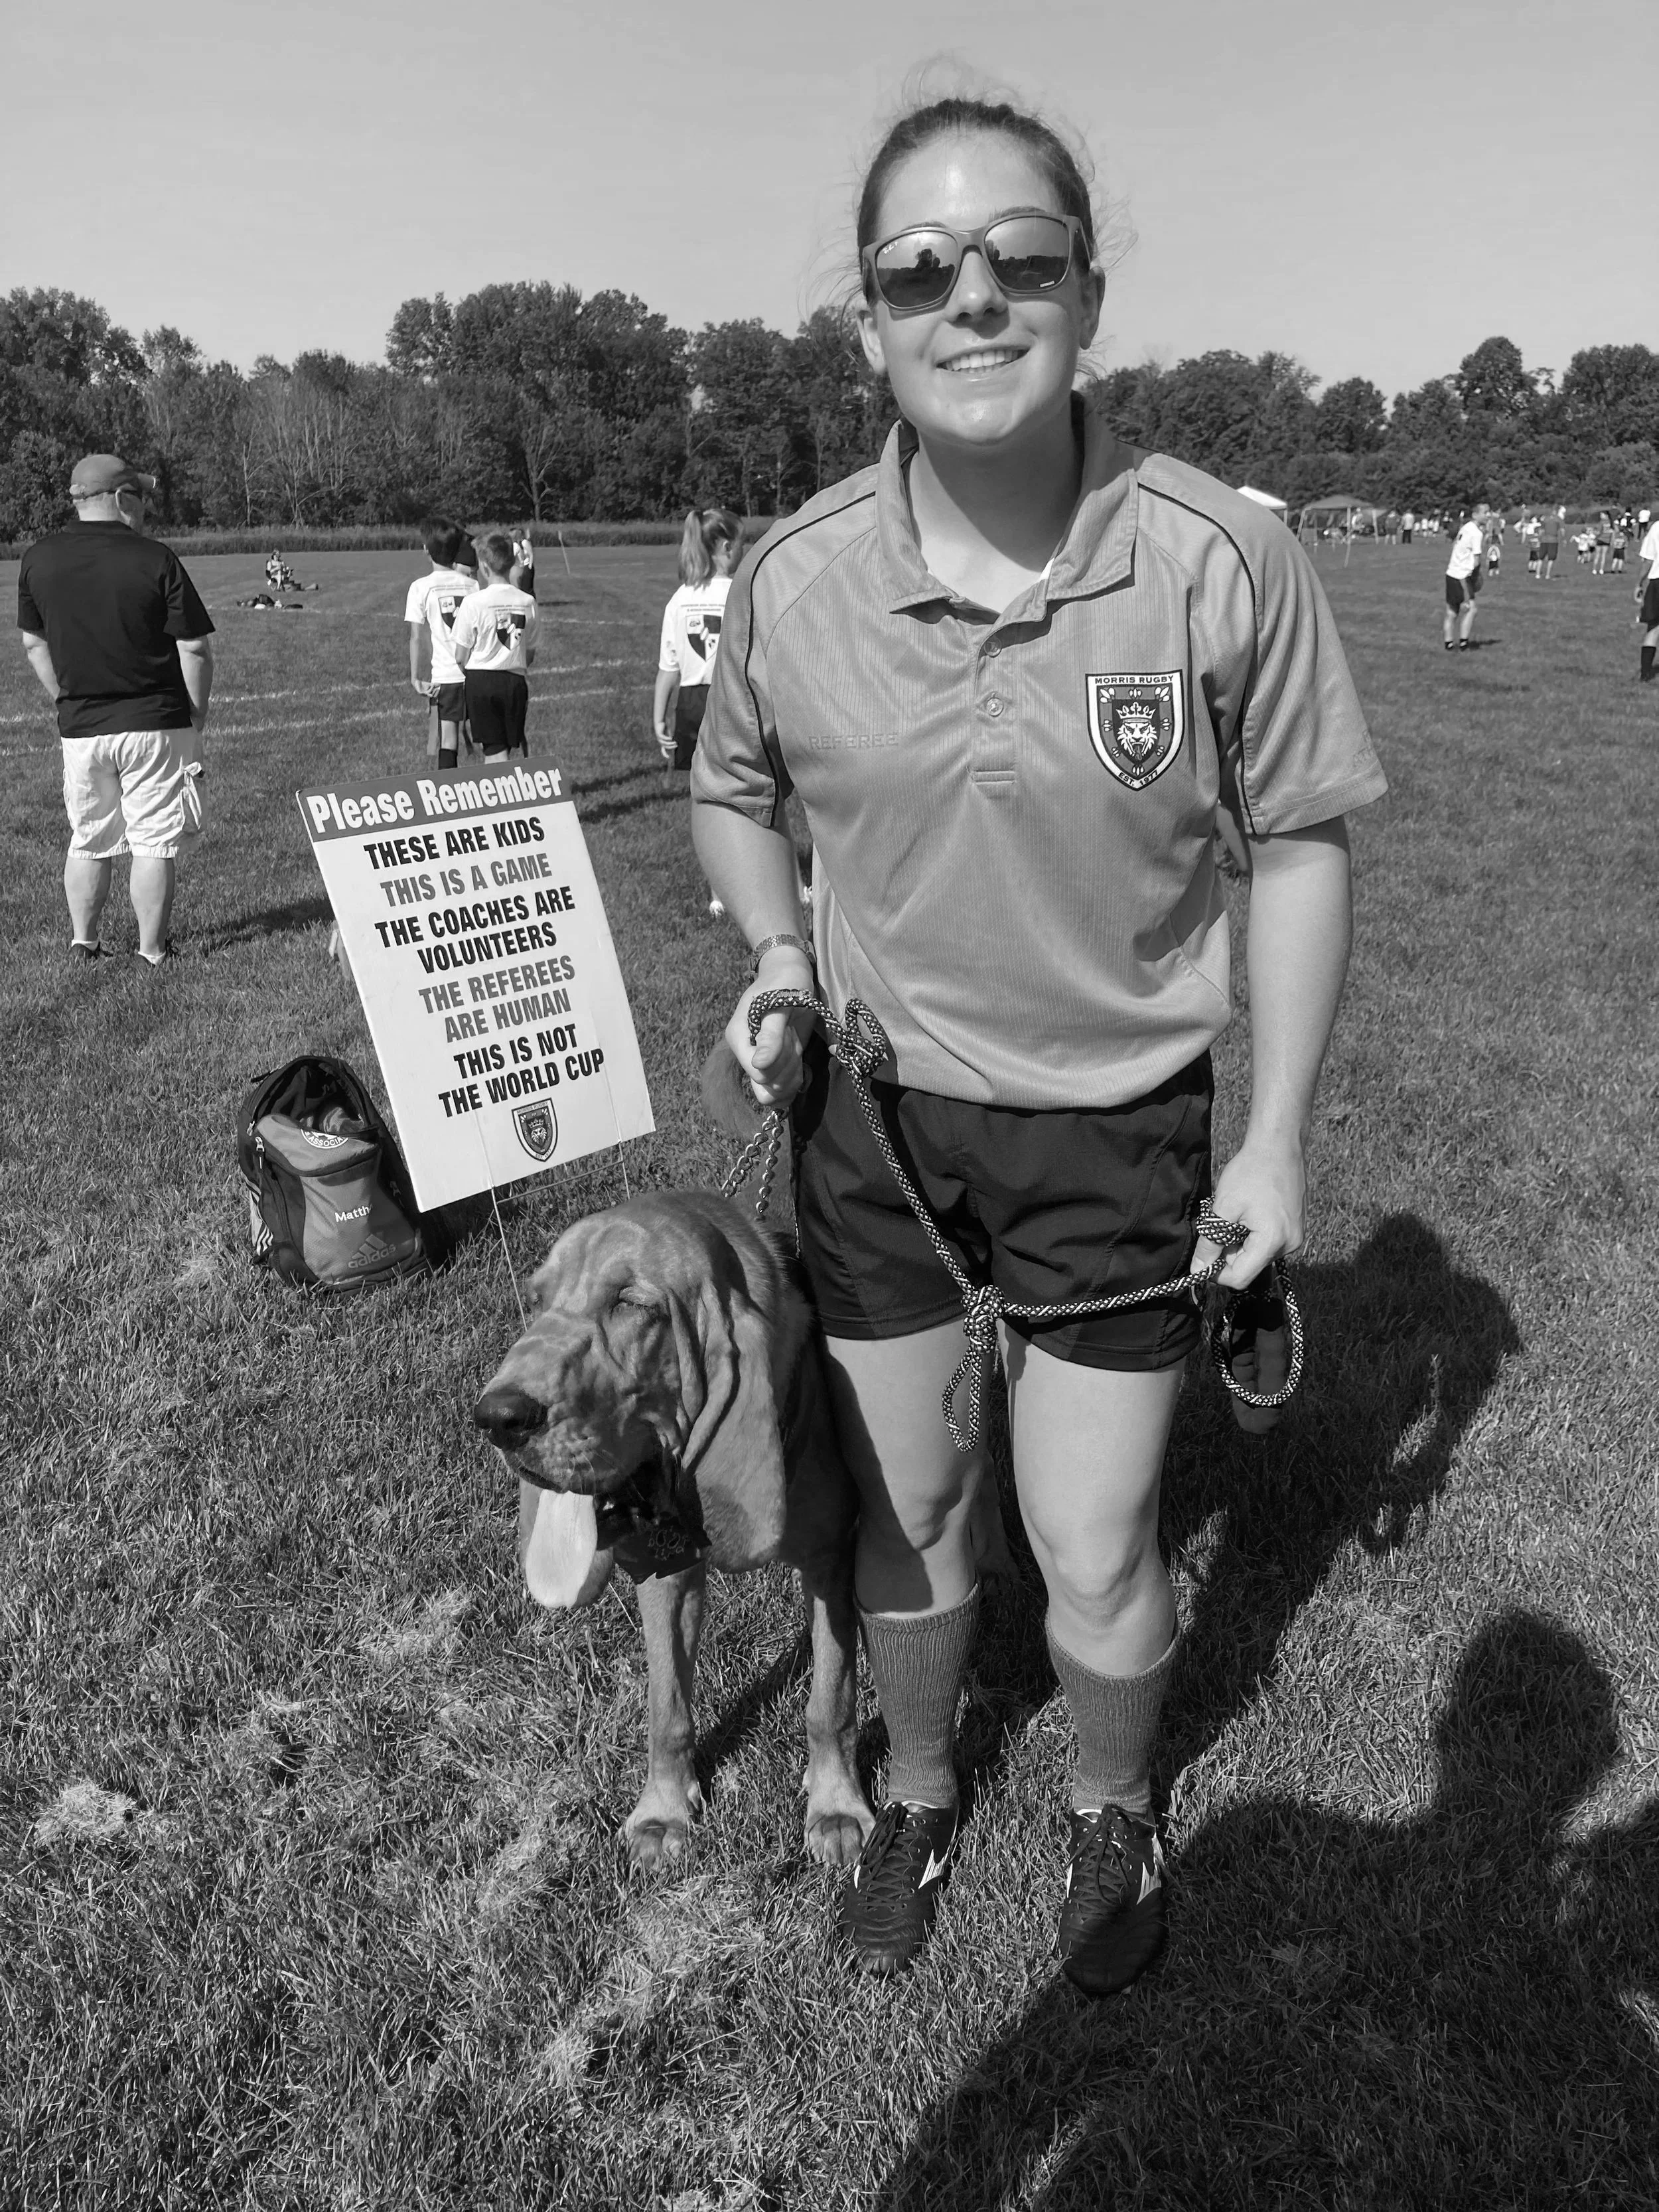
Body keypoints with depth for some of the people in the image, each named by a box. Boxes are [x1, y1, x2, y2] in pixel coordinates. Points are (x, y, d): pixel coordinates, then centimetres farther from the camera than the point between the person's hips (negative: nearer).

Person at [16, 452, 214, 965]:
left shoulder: (38, 559, 2)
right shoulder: (156, 559, -11)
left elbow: (34, 645, 9)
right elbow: (195, 649, -10)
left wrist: (70, 703, 19)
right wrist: (197, 717, 2)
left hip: (80, 726, 4)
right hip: (155, 723, -4)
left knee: (89, 841, 17)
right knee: (155, 844, 4)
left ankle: (83, 943, 24)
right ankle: (152, 953, 8)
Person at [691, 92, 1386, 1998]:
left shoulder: (1223, 564, -16)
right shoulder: (795, 580, -10)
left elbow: (1296, 844, -5)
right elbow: (731, 792, 9)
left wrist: (1277, 1141, -7)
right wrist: (780, 962, -10)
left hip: (1116, 1126, -2)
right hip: (874, 1114, 2)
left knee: (1096, 1554, 9)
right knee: (903, 1511, 18)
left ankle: (1115, 1817, 44)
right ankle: (919, 1795, 48)